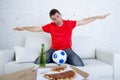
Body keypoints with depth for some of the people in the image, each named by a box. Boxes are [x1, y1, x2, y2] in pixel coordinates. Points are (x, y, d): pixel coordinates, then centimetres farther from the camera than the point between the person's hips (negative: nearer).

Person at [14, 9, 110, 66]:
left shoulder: (69, 23, -1)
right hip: (54, 50, 1)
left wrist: (98, 17, 0)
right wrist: (23, 28, 10)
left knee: (80, 65, -27)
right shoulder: (50, 26, 1)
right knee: (38, 62, -21)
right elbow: (37, 28, 9)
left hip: (67, 50, -1)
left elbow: (84, 21, 1)